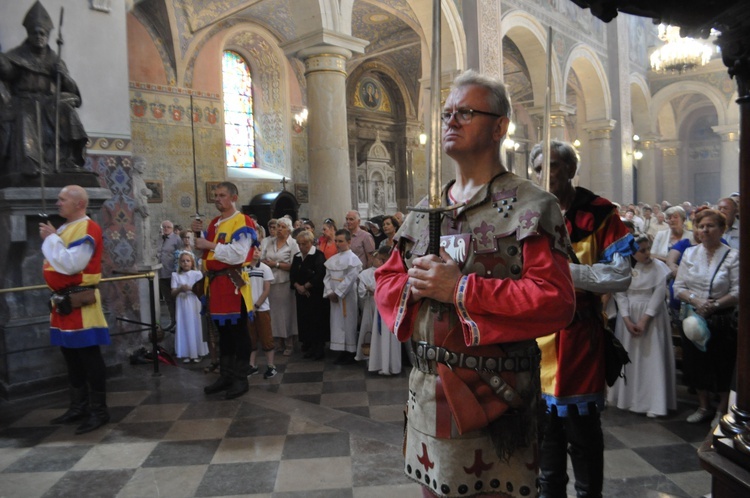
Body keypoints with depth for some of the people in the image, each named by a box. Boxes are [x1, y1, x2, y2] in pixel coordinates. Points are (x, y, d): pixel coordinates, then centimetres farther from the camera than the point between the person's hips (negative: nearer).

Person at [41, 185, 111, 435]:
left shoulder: (88, 228, -14)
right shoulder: (64, 228, 16)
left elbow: (70, 265, -23)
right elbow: (56, 261, 20)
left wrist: (51, 238, -13)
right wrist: (50, 238, 7)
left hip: (80, 301, -10)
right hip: (62, 300, 10)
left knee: (89, 357, -4)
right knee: (70, 356, 16)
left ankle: (98, 410, 5)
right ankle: (79, 406, 27)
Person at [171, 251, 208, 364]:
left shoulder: (197, 274, 0)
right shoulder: (176, 275, 5)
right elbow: (173, 293, 1)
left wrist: (190, 288, -20)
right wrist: (180, 289, -18)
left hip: (194, 305, -2)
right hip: (182, 305, 2)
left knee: (195, 327, 1)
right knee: (184, 328, 2)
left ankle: (197, 353, 9)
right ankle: (187, 354, 8)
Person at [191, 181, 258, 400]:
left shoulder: (243, 223, -10)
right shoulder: (215, 223, 15)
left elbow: (238, 254, -21)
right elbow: (207, 248, 21)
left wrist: (210, 245, -19)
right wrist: (200, 233, 4)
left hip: (233, 282, -8)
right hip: (216, 282, 8)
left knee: (238, 332, 1)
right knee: (223, 331, 15)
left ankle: (241, 379, 10)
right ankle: (225, 376, 25)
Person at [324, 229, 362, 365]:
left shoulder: (352, 258, -10)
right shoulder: (332, 260, 11)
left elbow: (350, 279, -17)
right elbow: (327, 277, 8)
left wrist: (337, 293, -16)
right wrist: (329, 292, -7)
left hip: (347, 296, -7)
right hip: (334, 296, 7)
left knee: (348, 322, -1)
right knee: (337, 322, 10)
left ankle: (351, 352, 10)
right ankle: (342, 351, 19)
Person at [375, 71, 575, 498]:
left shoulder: (531, 207, -10)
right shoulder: (425, 210, 10)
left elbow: (555, 300, -20)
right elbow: (386, 282, 13)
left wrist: (461, 289, -21)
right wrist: (414, 285, -11)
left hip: (494, 398, -6)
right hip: (427, 392, 6)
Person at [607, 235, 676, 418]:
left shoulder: (658, 267, -7)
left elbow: (658, 296, -10)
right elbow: (620, 295, -3)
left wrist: (643, 321, -15)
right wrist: (627, 320, -12)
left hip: (651, 317, -3)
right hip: (628, 317, 3)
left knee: (651, 358, -4)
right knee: (627, 358, 9)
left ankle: (653, 403, 3)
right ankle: (626, 396, 23)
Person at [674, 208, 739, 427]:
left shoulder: (733, 256, -6)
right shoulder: (689, 253, 5)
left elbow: (738, 292, -12)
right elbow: (678, 287, 2)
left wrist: (714, 304, -21)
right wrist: (696, 300, -14)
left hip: (722, 320, -3)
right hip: (693, 318, 4)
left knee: (722, 366, 5)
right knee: (696, 363, 11)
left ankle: (722, 410, 25)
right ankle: (704, 407, 31)